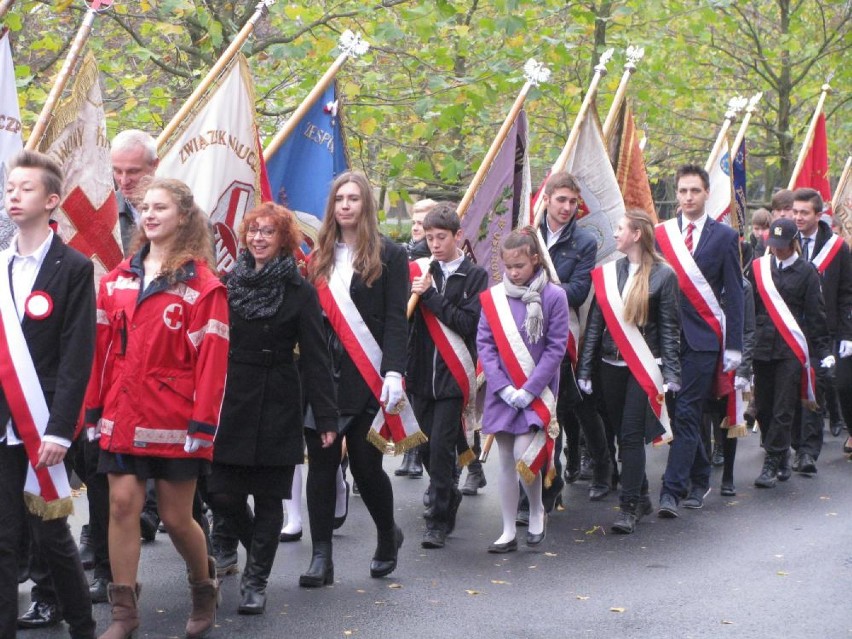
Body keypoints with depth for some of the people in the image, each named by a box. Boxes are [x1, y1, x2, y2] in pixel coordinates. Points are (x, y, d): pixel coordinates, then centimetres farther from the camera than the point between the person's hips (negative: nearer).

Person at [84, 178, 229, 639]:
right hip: (123, 416, 4)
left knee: (176, 517, 4)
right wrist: (94, 409, 7)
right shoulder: (117, 279, 9)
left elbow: (212, 359, -10)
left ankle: (204, 585, 31)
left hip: (175, 420, -4)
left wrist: (203, 424, -14)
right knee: (122, 503, -1)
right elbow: (102, 349, 9)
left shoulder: (203, 284, -6)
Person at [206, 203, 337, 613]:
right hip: (231, 402, 2)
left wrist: (326, 417, -8)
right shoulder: (228, 283, 6)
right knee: (221, 492, -1)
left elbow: (315, 358, -3)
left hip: (277, 406, -2)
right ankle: (257, 547, 28)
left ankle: (256, 580, 13)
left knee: (268, 497, 2)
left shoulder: (300, 293, -1)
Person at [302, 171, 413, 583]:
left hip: (366, 378, -4)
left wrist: (393, 373, -16)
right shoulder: (319, 257, 13)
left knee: (365, 463, -1)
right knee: (321, 463, 2)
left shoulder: (388, 256, 0)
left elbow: (395, 320, -6)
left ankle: (388, 535, 26)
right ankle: (321, 557, 6)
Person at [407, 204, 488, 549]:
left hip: (453, 375, -4)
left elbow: (469, 323, -12)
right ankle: (448, 496, 34)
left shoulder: (475, 276, 0)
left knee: (441, 447, -7)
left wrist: (430, 296, -14)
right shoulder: (417, 270, 7)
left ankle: (439, 522, 1)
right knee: (425, 446, 11)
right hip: (420, 374, 4)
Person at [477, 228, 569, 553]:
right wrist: (503, 387, -10)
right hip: (502, 393, 3)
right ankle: (509, 532, 13)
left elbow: (556, 347, -7)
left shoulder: (554, 296, -6)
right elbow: (484, 343, 1)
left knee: (524, 454, -14)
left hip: (537, 392, -3)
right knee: (506, 461, 6)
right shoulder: (493, 297, 2)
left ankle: (537, 512, 12)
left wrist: (529, 390, -13)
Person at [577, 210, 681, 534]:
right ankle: (641, 498, 22)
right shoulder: (607, 273, 8)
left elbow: (670, 328, -3)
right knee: (623, 434, 9)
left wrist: (671, 373, -9)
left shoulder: (663, 275, -3)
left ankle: (628, 507, -5)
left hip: (644, 367, -5)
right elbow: (594, 323, 9)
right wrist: (585, 369, 5)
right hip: (611, 364, 5)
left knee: (632, 434, -9)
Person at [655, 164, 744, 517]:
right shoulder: (660, 234, 9)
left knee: (686, 414, -8)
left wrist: (733, 346, -3)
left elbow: (734, 294, 2)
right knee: (680, 413, 8)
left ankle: (672, 490, -10)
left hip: (703, 340, -3)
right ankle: (700, 478, 25)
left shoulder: (724, 236, 3)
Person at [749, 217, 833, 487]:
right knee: (763, 407, 7)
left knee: (783, 410, -5)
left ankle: (772, 464, -2)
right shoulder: (758, 268, 7)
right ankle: (780, 453, 25)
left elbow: (816, 315, 2)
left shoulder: (806, 272, 1)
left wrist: (823, 351, -2)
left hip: (792, 350, -3)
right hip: (762, 347, 3)